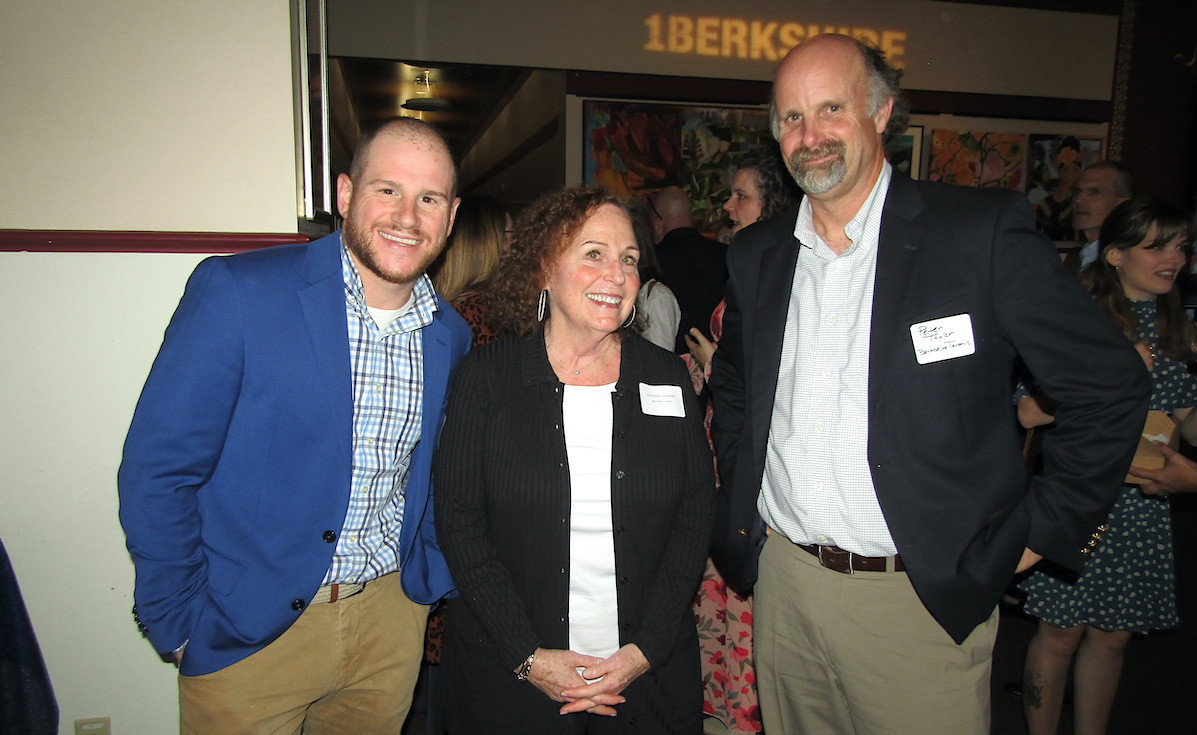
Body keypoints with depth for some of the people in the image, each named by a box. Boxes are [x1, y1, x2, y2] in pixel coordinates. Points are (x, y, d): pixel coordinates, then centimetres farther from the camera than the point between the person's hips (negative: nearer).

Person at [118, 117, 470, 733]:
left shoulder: (450, 335, 0)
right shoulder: (234, 291, -15)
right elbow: (158, 471, -12)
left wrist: (430, 579, 5)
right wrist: (180, 627, -10)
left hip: (390, 620, 4)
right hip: (245, 635, -3)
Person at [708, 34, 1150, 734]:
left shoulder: (985, 231, -10)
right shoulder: (757, 255, 5)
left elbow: (1112, 385, -5)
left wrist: (1039, 533, -4)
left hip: (926, 598, -4)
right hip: (783, 582, 4)